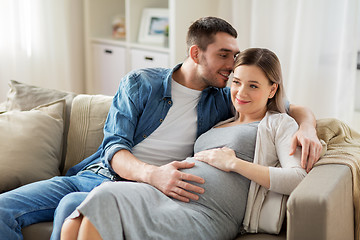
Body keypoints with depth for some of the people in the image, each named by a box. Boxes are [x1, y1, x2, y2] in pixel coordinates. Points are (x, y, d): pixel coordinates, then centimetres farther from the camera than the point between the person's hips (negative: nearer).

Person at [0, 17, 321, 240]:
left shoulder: (223, 100, 7)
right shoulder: (139, 84, 2)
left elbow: (294, 109, 11)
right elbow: (114, 148, -9)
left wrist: (307, 127, -16)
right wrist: (153, 174, -31)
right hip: (92, 175, 2)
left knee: (72, 205, -34)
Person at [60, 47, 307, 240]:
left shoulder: (280, 123, 15)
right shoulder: (219, 124, 34)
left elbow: (298, 179, -6)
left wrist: (233, 163, -6)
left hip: (206, 214, -6)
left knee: (104, 199, -30)